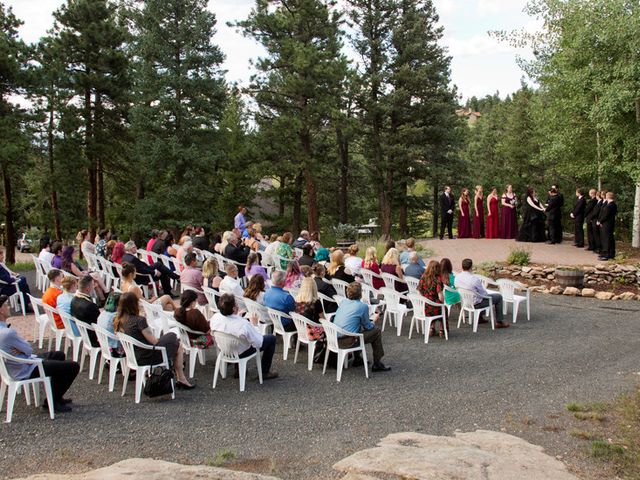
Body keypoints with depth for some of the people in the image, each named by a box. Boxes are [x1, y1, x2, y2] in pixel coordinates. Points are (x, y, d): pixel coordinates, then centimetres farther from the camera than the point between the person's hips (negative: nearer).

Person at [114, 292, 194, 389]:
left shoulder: (118, 321, -3)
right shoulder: (139, 320, -25)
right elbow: (154, 341, -17)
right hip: (147, 357, -8)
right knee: (178, 346, 15)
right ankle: (181, 380, 24)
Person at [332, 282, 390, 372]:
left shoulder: (343, 302, 9)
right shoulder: (363, 306, -9)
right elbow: (368, 326, 2)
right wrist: (374, 320, 23)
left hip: (334, 339, 7)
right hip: (346, 341, -7)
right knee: (377, 331, 8)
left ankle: (357, 358, 38)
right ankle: (377, 364, 13)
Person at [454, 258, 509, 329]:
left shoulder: (457, 277, -12)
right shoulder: (474, 279, -31)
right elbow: (483, 294, -18)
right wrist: (487, 294, 8)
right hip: (476, 303, -7)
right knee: (499, 297, 11)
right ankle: (499, 322, 17)